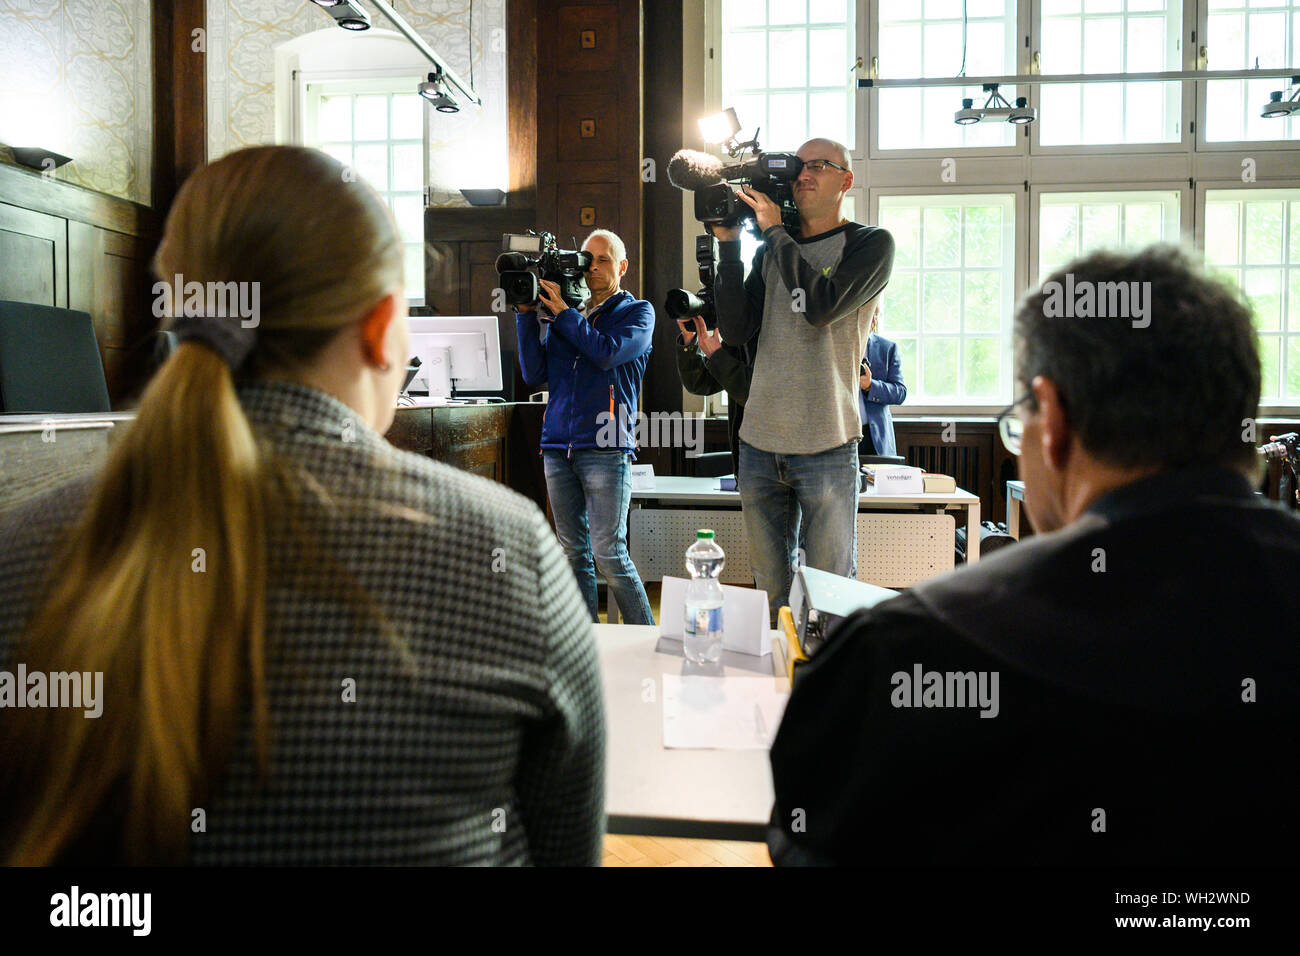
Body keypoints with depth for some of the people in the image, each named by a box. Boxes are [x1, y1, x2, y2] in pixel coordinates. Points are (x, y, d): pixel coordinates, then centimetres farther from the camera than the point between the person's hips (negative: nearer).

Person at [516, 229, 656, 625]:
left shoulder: (637, 312, 7)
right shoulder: (560, 316, 17)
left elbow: (608, 353, -12)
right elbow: (535, 374, 7)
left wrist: (563, 313, -8)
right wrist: (528, 315, 1)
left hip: (606, 447, -4)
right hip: (558, 447, 5)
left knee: (609, 554, -7)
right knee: (574, 553, 7)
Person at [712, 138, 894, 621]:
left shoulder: (870, 244, 2)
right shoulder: (771, 251, 15)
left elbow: (822, 306, -16)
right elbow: (736, 330, 3)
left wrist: (774, 231, -7)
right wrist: (728, 244, -1)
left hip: (826, 446, -4)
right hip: (759, 442, 4)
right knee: (770, 590, 12)